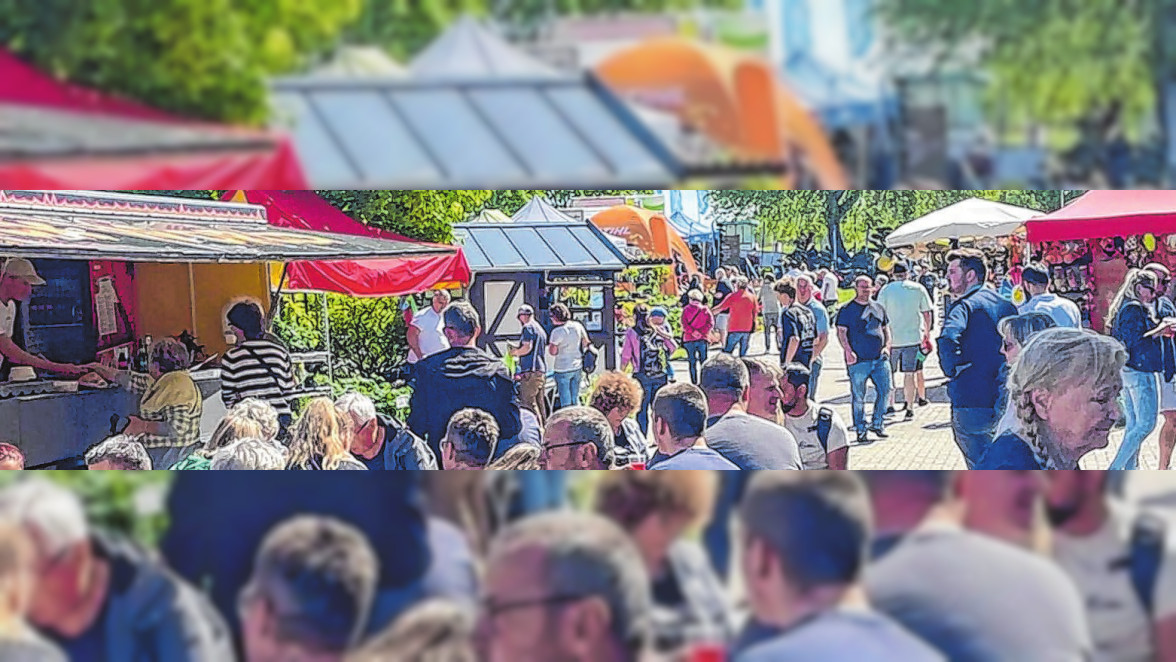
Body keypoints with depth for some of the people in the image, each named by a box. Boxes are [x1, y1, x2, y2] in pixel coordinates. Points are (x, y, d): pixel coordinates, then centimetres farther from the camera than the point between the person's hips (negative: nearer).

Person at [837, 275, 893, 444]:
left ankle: (877, 424, 18)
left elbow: (886, 328, 22)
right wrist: (848, 351, -17)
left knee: (884, 390, 1)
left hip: (880, 359, 4)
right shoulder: (847, 309, 0)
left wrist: (887, 346, 5)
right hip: (859, 360, -4)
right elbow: (841, 332, -4)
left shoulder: (878, 308, 15)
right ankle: (861, 430, 10)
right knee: (858, 397, 0)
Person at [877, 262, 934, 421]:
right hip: (913, 336, 0)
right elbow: (927, 313, 4)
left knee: (889, 373, 12)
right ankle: (909, 409, 2)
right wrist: (927, 333, 17)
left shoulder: (886, 290, -1)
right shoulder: (918, 289, 1)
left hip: (891, 338, 0)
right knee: (910, 373, 3)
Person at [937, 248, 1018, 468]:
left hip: (971, 404, -7)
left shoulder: (964, 306, -11)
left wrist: (952, 371, -17)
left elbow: (948, 340, -31)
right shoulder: (1006, 306, 11)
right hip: (1005, 406, 7)